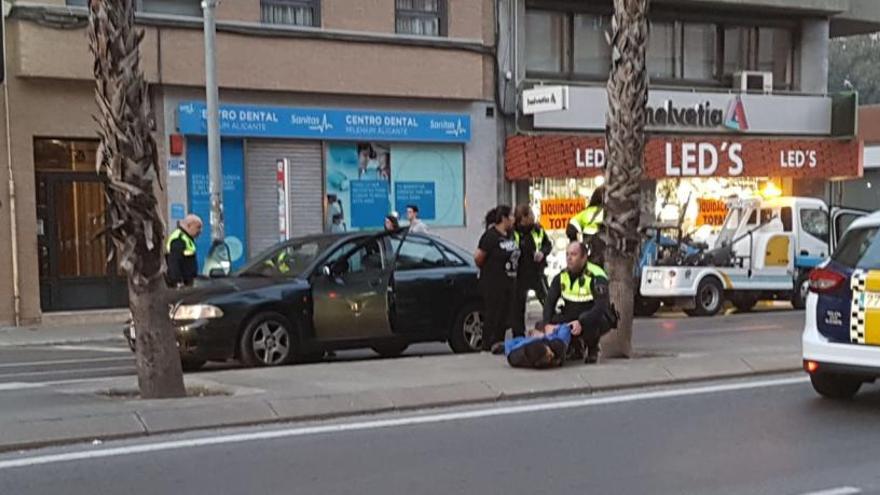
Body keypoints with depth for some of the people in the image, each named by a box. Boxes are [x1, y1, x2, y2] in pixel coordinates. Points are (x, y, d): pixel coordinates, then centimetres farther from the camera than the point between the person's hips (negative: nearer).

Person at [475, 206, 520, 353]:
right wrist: (486, 270, 0)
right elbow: (478, 256, -15)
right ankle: (488, 344, 4)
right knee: (493, 312, -3)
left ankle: (499, 341, 20)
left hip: (509, 280, 8)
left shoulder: (510, 234, 10)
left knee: (506, 313, 10)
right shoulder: (491, 236, -15)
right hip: (493, 283, -8)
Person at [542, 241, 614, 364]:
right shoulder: (561, 277, -2)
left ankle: (593, 350, -6)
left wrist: (581, 323, -47)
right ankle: (576, 346, 8)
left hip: (597, 317, -5)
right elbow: (550, 302, -7)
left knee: (590, 322, -41)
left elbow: (601, 306, -33)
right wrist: (548, 324, -26)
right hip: (571, 317, 6)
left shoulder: (596, 276, -21)